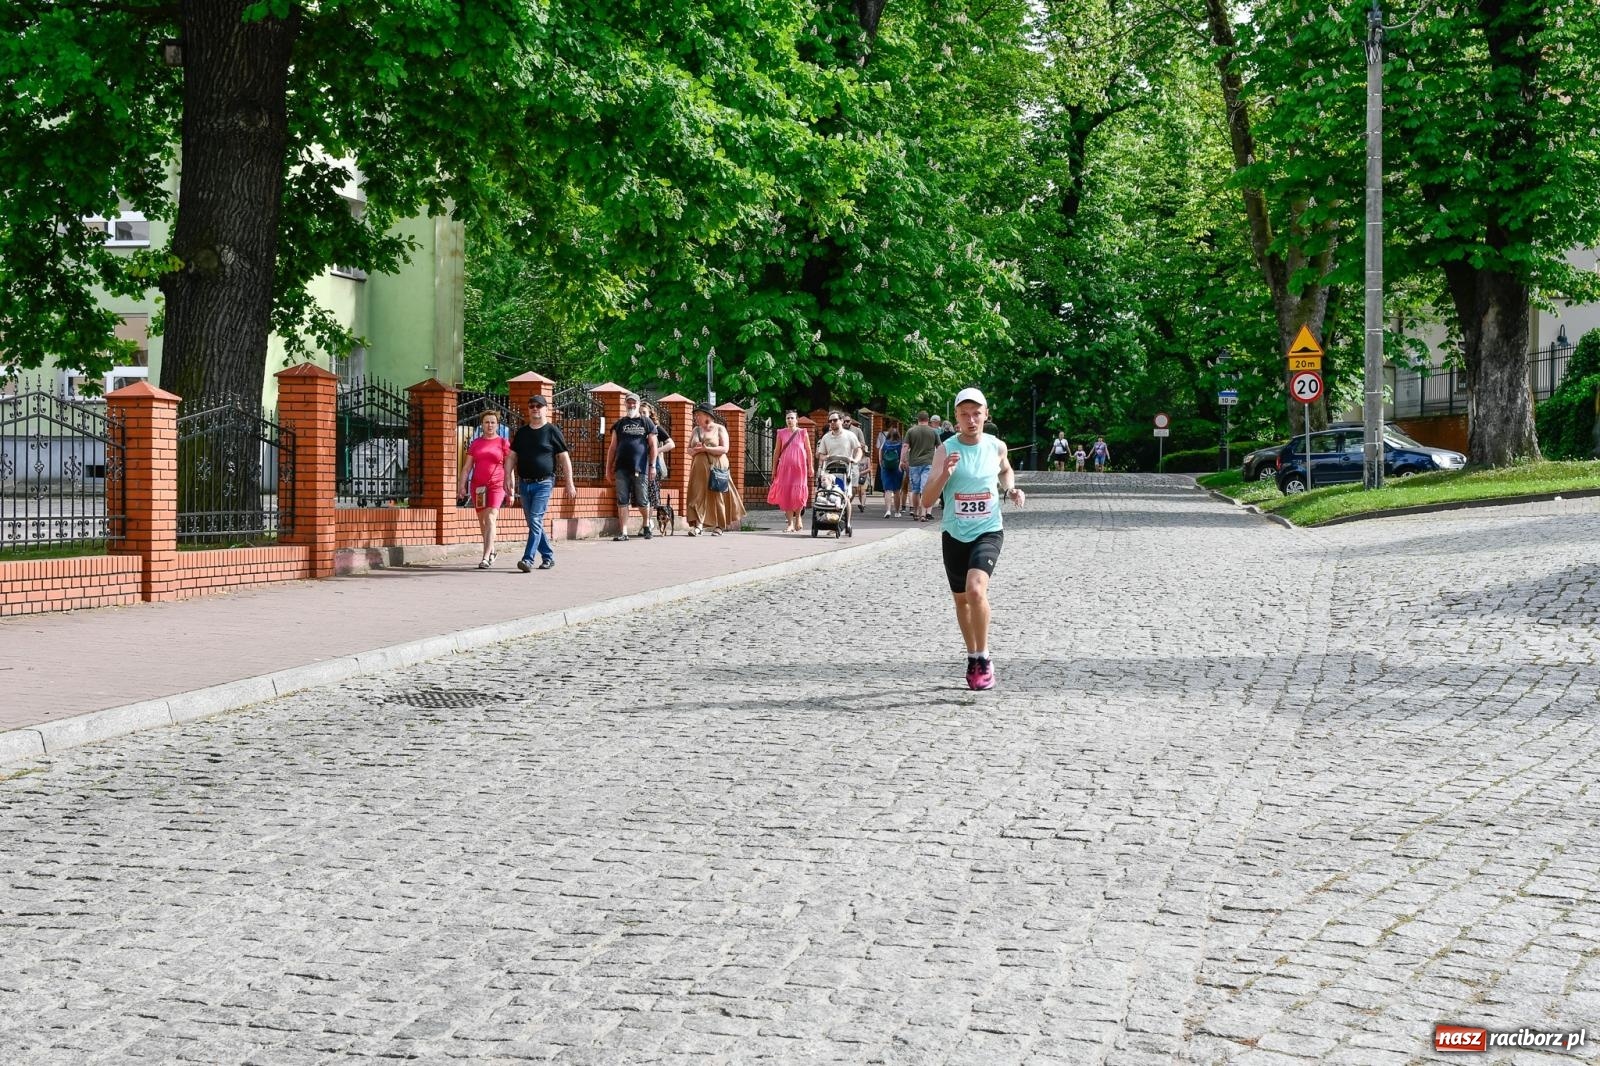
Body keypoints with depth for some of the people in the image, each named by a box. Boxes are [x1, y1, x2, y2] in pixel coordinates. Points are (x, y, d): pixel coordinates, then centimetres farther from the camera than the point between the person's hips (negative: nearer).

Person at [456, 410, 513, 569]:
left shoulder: (503, 443, 3)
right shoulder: (475, 443, 11)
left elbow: (509, 468, 2)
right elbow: (467, 467, 10)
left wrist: (511, 489, -2)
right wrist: (461, 485, 0)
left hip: (497, 485, -4)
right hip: (477, 485, 4)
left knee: (490, 518, -16)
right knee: (482, 520, 12)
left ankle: (486, 557, -21)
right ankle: (491, 550, 32)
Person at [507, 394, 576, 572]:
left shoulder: (552, 431, -2)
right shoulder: (521, 432, 12)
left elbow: (565, 458, -3)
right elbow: (512, 457, 13)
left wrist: (569, 484, -7)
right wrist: (507, 479, 0)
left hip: (543, 483, -6)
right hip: (524, 483, 6)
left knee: (535, 520, -14)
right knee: (533, 523, 10)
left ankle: (528, 559, -17)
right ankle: (548, 556, 23)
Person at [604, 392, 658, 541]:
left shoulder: (646, 422, 8)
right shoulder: (619, 423, 14)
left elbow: (653, 446, 5)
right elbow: (612, 447, 15)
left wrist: (652, 465, -3)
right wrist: (608, 468, 9)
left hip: (640, 469, -2)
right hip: (621, 469, 2)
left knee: (642, 501, 3)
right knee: (622, 501, -2)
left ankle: (646, 525, 27)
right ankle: (623, 533, -1)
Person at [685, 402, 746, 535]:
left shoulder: (719, 429, 1)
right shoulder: (696, 430, 16)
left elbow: (724, 449, -10)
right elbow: (689, 449, 16)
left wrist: (706, 449, -17)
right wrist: (694, 450, -8)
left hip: (716, 467, -4)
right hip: (699, 468, 4)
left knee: (717, 496, -1)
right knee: (698, 495, -6)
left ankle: (719, 526, 6)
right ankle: (698, 525, -10)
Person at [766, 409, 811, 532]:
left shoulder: (802, 433, 2)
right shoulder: (781, 433, 5)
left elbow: (808, 450, 6)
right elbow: (777, 452, 9)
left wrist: (810, 467, 4)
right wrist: (774, 468, 7)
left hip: (799, 467, -1)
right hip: (784, 467, 1)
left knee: (798, 494, -5)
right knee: (786, 493, -2)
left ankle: (798, 517, 21)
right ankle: (790, 523, 2)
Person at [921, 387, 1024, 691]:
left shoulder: (996, 446, -2)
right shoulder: (946, 450, -9)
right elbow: (926, 501, -15)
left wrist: (1011, 489, 4)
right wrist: (944, 474, -30)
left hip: (988, 532, -1)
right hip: (954, 534, 1)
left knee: (976, 589, -24)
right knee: (961, 598, 14)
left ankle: (984, 659, -9)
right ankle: (972, 658, 34)